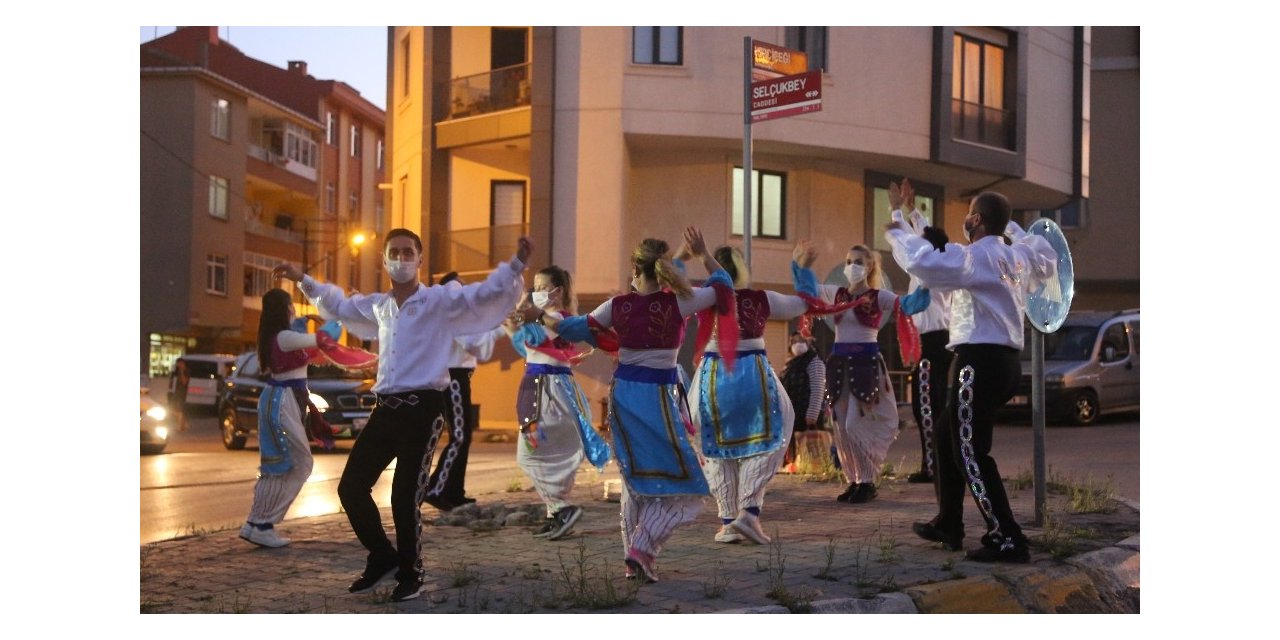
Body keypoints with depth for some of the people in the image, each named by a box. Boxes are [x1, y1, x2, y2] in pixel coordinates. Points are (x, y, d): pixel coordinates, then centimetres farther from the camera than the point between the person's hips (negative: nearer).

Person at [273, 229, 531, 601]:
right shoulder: (378, 306, 17)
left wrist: (516, 265, -27)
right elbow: (340, 305, 37)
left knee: (406, 498, -5)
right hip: (386, 409, 6)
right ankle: (382, 556, 28)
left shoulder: (441, 301, -2)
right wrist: (305, 281, 39)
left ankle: (410, 575, 18)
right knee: (351, 487, 7)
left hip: (423, 409, -6)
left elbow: (487, 294, -13)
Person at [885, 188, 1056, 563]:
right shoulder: (1020, 255, 14)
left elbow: (925, 263, -25)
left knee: (971, 453, -7)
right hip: (1004, 360, 10)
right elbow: (1048, 259, 36)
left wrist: (897, 234, -8)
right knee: (948, 440, 19)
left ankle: (1007, 540, -7)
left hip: (980, 361, -10)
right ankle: (948, 525, 26)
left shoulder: (976, 256, -12)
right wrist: (1013, 229, 39)